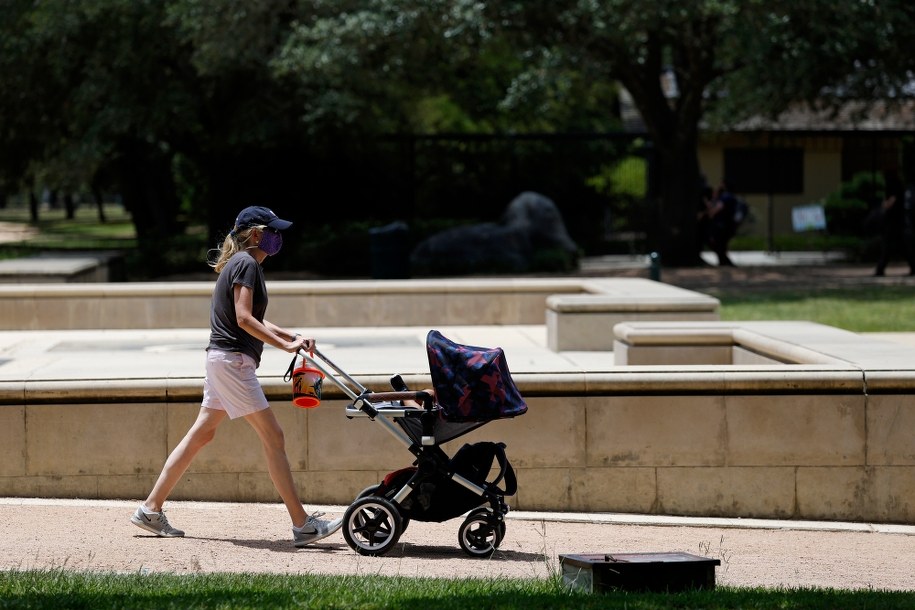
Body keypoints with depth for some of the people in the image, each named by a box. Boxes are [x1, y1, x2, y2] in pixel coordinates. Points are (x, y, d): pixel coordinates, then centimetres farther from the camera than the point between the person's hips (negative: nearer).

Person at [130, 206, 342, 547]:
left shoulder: (240, 263, 19)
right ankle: (303, 525, -10)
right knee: (272, 437, -10)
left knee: (201, 434, 13)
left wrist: (290, 336, 9)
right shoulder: (247, 264, -12)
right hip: (233, 360, -10)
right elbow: (244, 319, -20)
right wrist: (285, 346, -19)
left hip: (223, 360, 10)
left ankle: (150, 509, 15)